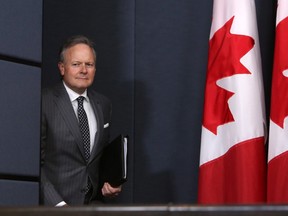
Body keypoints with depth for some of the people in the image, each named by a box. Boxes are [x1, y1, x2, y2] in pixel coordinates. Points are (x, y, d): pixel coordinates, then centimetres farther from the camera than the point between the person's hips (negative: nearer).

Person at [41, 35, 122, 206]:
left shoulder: (104, 104, 13)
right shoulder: (45, 102, -7)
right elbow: (35, 162, -9)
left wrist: (110, 184, 7)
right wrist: (58, 204, -15)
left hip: (93, 200, 5)